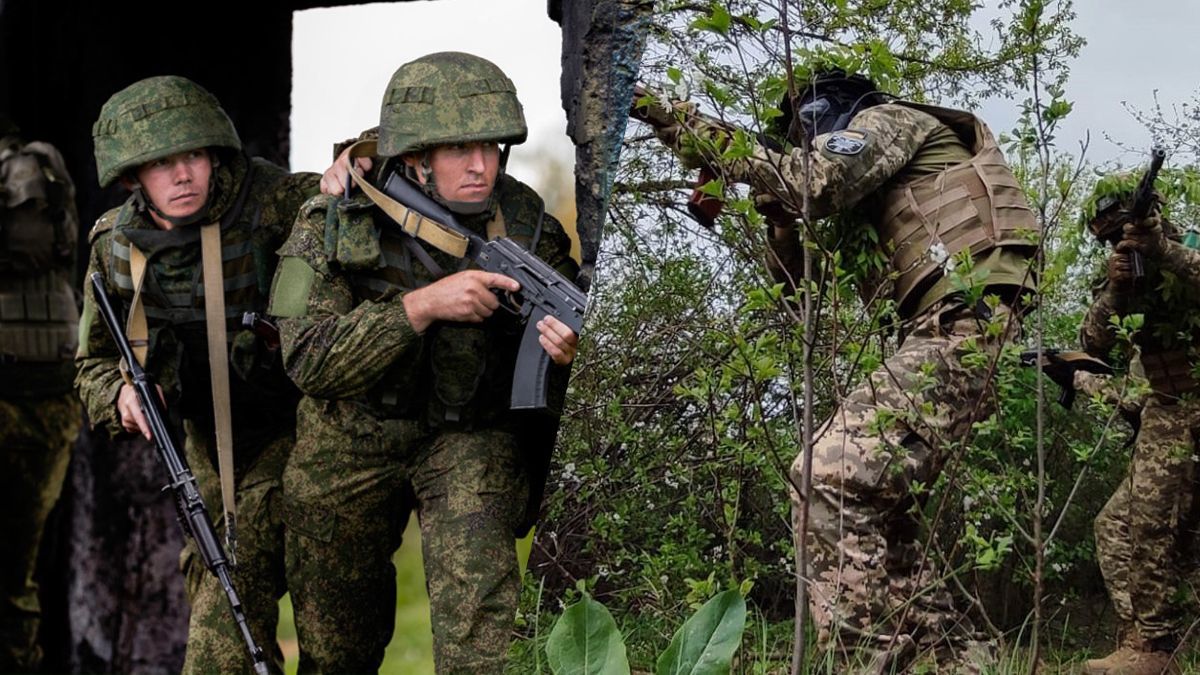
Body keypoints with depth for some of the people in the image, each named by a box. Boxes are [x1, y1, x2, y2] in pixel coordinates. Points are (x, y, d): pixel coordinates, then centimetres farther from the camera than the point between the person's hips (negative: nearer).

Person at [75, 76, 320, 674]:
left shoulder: (272, 205, -20)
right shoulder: (115, 244, -5)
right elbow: (94, 360, 7)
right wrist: (119, 394, -15)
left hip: (288, 430, -6)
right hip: (206, 442, 6)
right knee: (207, 585, 20)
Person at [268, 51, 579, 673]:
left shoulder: (525, 224, -14)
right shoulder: (335, 222, -17)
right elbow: (310, 361, -25)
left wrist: (569, 349, -34)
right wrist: (422, 305, -35)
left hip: (472, 434, -1)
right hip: (351, 437, 1)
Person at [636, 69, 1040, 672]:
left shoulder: (890, 119, 6)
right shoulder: (862, 205, 31)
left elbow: (815, 180, -13)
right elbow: (794, 277, 33)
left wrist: (689, 127, -10)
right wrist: (773, 202, 17)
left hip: (961, 326, -10)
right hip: (943, 336, 10)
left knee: (829, 478, -18)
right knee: (871, 507, 15)